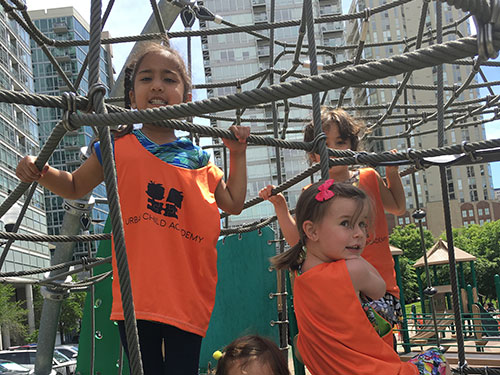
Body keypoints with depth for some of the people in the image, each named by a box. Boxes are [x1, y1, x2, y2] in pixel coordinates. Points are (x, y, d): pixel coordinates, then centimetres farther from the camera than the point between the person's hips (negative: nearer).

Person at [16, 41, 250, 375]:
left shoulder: (198, 159, 9)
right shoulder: (118, 147, 4)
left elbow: (234, 203, 18)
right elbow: (75, 186, 16)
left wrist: (238, 153, 13)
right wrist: (41, 172, -2)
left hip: (188, 300, 2)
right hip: (136, 296, -1)